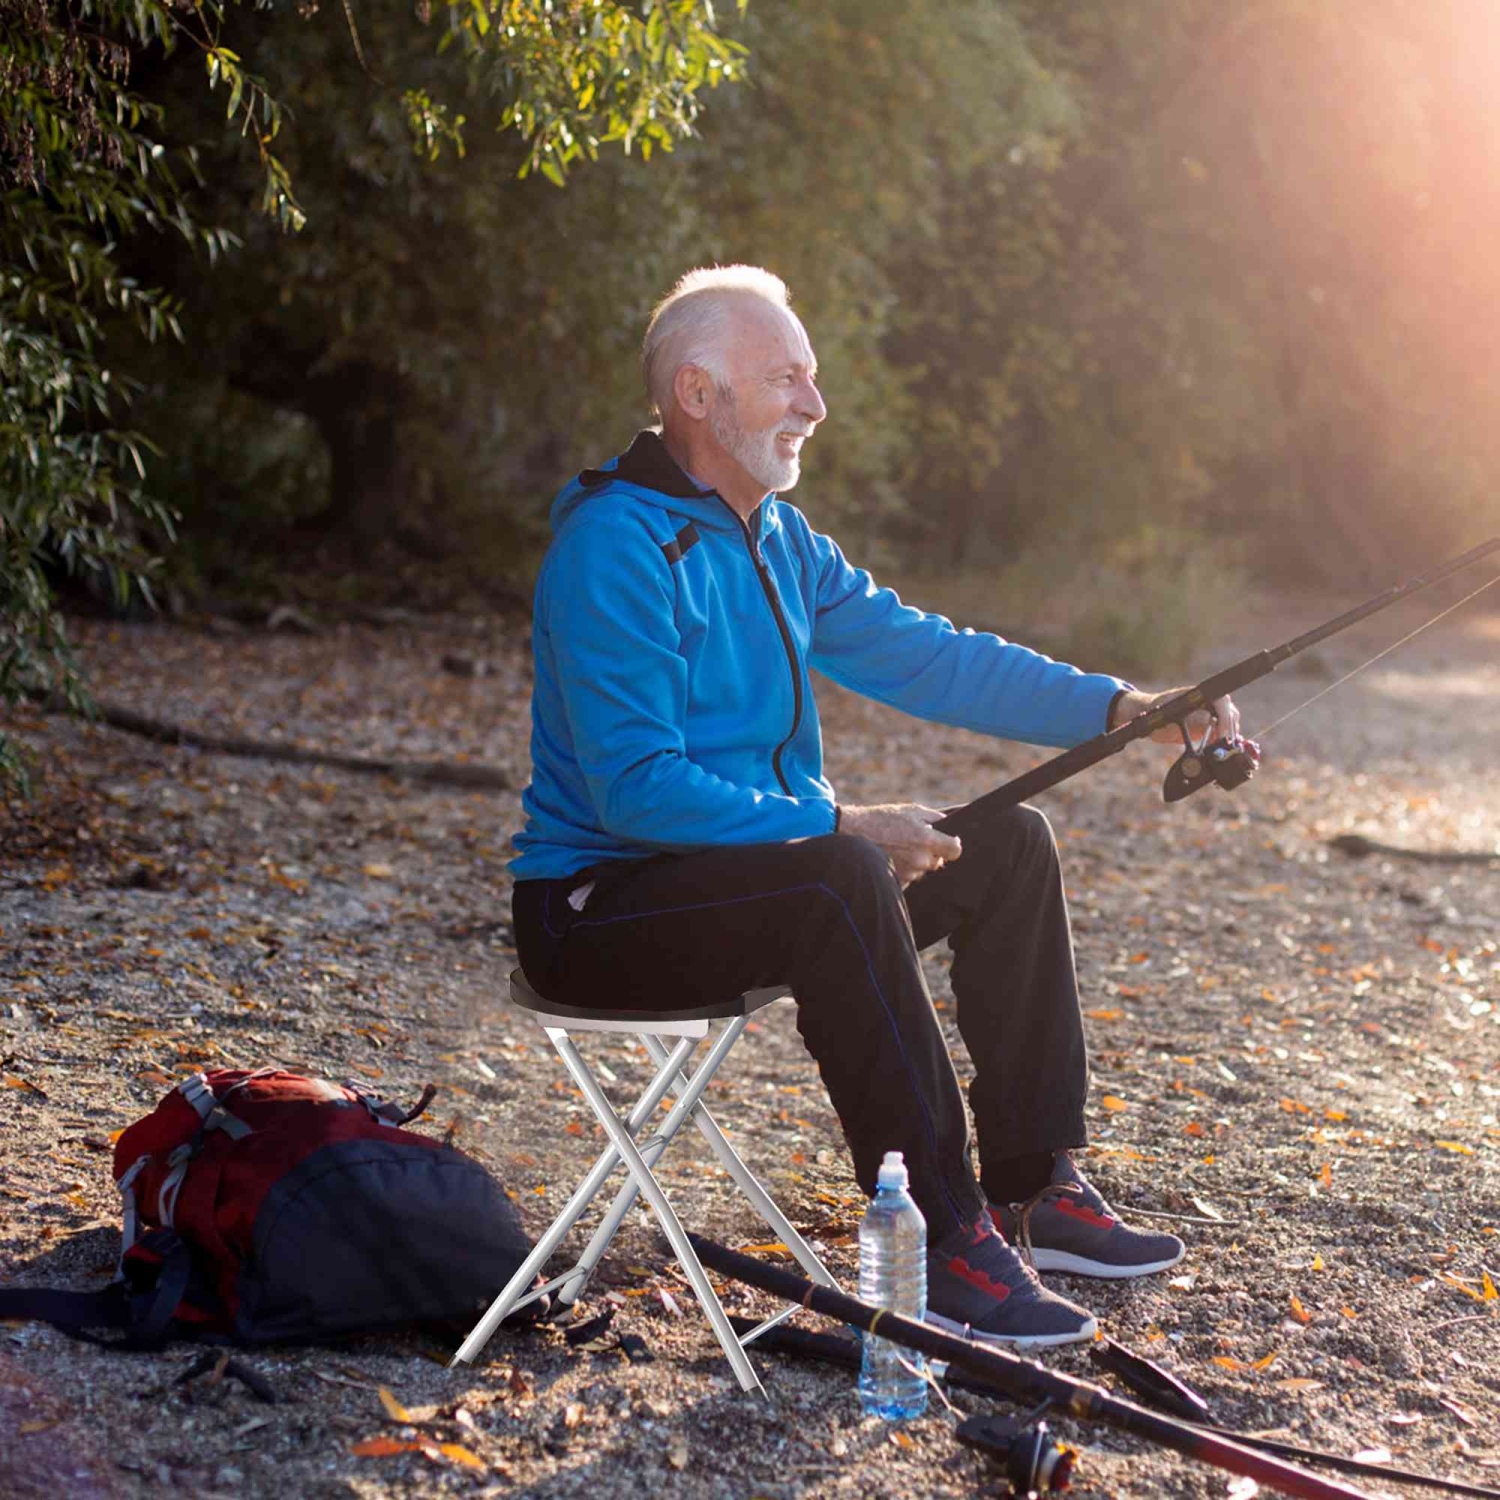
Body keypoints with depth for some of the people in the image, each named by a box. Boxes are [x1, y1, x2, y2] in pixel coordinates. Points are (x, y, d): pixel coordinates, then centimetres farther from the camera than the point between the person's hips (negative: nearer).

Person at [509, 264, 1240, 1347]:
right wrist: (841, 827, -29)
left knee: (1010, 846, 3)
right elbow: (636, 786, -26)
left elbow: (925, 656, 8)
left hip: (756, 870, 10)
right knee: (839, 882, -35)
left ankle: (1035, 1191, 4)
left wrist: (1116, 708, -2)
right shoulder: (616, 544, -19)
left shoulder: (780, 539, 10)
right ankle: (943, 1246, -29)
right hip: (600, 911, -9)